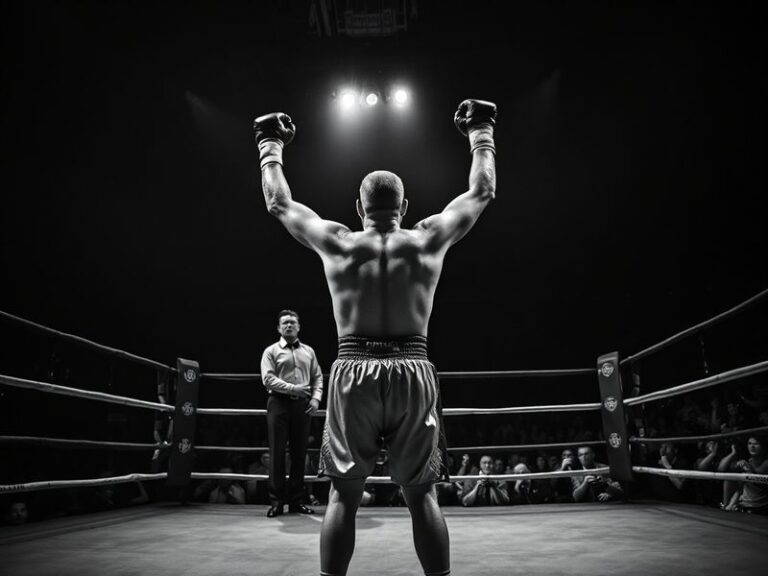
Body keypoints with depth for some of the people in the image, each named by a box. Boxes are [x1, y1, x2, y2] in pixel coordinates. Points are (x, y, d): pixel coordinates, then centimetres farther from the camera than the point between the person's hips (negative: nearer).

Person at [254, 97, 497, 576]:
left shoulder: (337, 243, 4)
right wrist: (480, 133, 31)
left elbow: (279, 202, 18)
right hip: (413, 374, 0)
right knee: (422, 495, 10)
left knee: (343, 495, 10)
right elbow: (482, 192, 17)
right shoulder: (429, 240, 4)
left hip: (355, 374, 0)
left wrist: (271, 146, 33)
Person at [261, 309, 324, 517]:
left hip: (302, 405, 3)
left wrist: (316, 398, -3)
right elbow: (268, 379, -6)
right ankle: (277, 501, 6)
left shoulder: (308, 351, 16)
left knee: (299, 453, 5)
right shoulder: (271, 351, 6)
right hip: (279, 404, -3)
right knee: (277, 453, -2)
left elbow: (318, 377, 13)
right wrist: (292, 388, -16)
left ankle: (296, 500, 14)